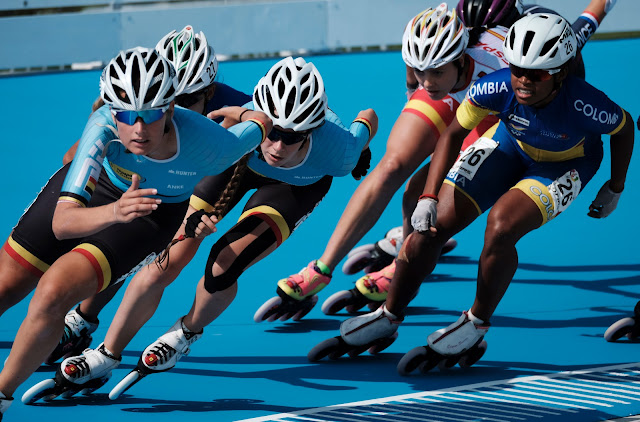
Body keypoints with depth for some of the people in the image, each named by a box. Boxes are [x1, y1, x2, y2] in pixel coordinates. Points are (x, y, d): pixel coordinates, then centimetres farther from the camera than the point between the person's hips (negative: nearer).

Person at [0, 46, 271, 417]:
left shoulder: (212, 146, -39)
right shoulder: (103, 127, -40)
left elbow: (261, 123, -15)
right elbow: (61, 223, -45)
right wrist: (115, 212, -64)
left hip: (154, 217, -1)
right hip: (94, 185, 1)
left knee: (52, 293, -21)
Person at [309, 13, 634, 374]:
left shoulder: (585, 105, -38)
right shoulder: (498, 87, -34)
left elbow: (625, 127, -15)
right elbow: (454, 133, -19)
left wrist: (615, 189, -2)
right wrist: (428, 198, -28)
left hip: (565, 166, -3)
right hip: (510, 144, 3)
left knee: (500, 227, -30)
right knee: (431, 226, -6)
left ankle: (476, 327, -6)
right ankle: (389, 318, 17)